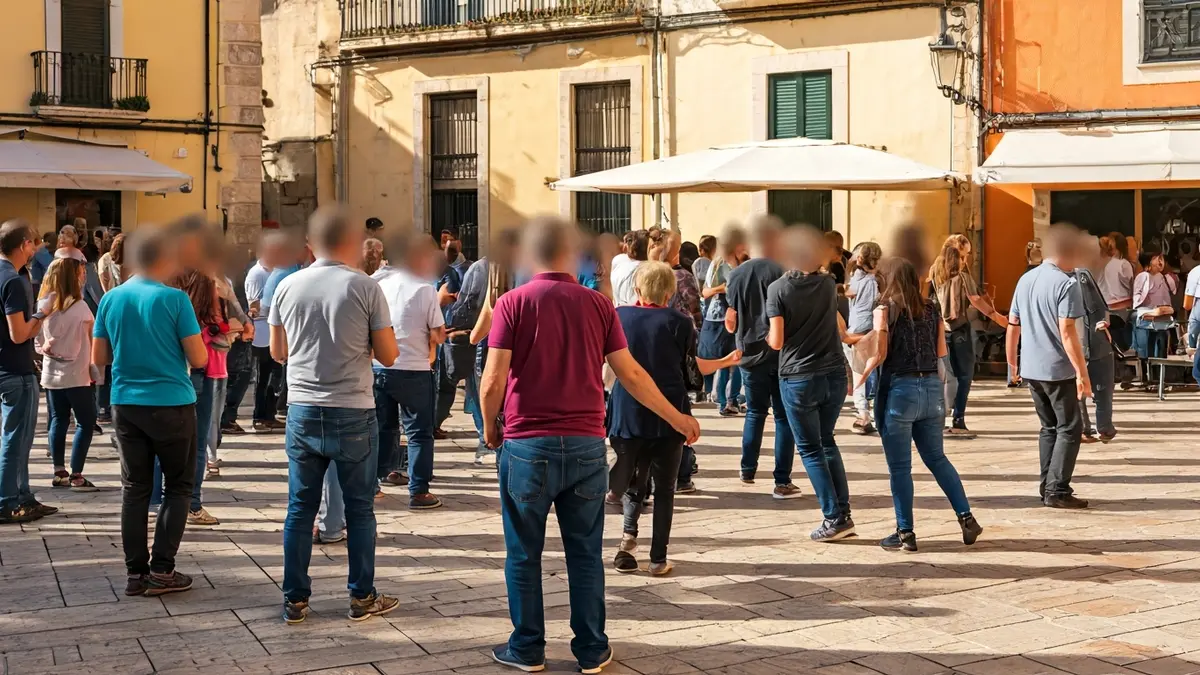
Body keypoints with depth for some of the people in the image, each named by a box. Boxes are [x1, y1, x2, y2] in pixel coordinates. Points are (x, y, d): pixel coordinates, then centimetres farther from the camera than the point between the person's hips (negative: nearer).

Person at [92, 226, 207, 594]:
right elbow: (198, 359, -10)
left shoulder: (111, 299, 3)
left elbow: (98, 357, 9)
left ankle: (135, 572, 11)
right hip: (171, 404, -4)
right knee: (178, 486, 8)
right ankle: (161, 569, 4)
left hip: (125, 405, 4)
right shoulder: (174, 299, -12)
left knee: (135, 488, 10)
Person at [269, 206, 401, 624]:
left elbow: (278, 352, 11)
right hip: (353, 414, -3)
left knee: (300, 508, 10)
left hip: (303, 412, 3)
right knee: (359, 508, 8)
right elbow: (388, 356, -5)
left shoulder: (288, 287, 2)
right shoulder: (365, 288, -9)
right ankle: (362, 598, 16)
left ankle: (294, 599, 15)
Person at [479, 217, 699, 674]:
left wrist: (490, 425, 8)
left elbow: (494, 380, -10)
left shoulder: (513, 303, -6)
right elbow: (631, 374, 3)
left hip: (527, 444, -2)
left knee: (524, 554, 10)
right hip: (586, 446, 2)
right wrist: (676, 418, 14)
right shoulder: (597, 305, 2)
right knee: (585, 554, 10)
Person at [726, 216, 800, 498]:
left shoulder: (737, 274, 0)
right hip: (780, 353, -4)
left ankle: (748, 470, 26)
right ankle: (782, 482, 1)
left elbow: (730, 321, 4)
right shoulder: (781, 273, -11)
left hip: (749, 354, 4)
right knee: (783, 416, 3)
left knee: (755, 412, 20)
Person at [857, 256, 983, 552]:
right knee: (937, 458, 18)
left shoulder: (885, 310, -6)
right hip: (931, 388, 5)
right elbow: (942, 352, 6)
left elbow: (879, 354, -13)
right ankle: (966, 517, 12)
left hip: (899, 390, -5)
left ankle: (905, 533, 7)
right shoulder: (932, 309, 7)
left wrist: (862, 375, 3)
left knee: (899, 467, 3)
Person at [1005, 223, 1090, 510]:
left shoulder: (1025, 280, 10)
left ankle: (1047, 486, 17)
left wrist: (1012, 362, 22)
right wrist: (1082, 372, -18)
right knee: (1069, 429, 1)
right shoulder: (1066, 284, -13)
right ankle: (1057, 490, -3)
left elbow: (1013, 325, 14)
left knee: (1049, 427, 17)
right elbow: (1067, 332, -19)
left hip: (1031, 368, 7)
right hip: (1058, 370, -7)